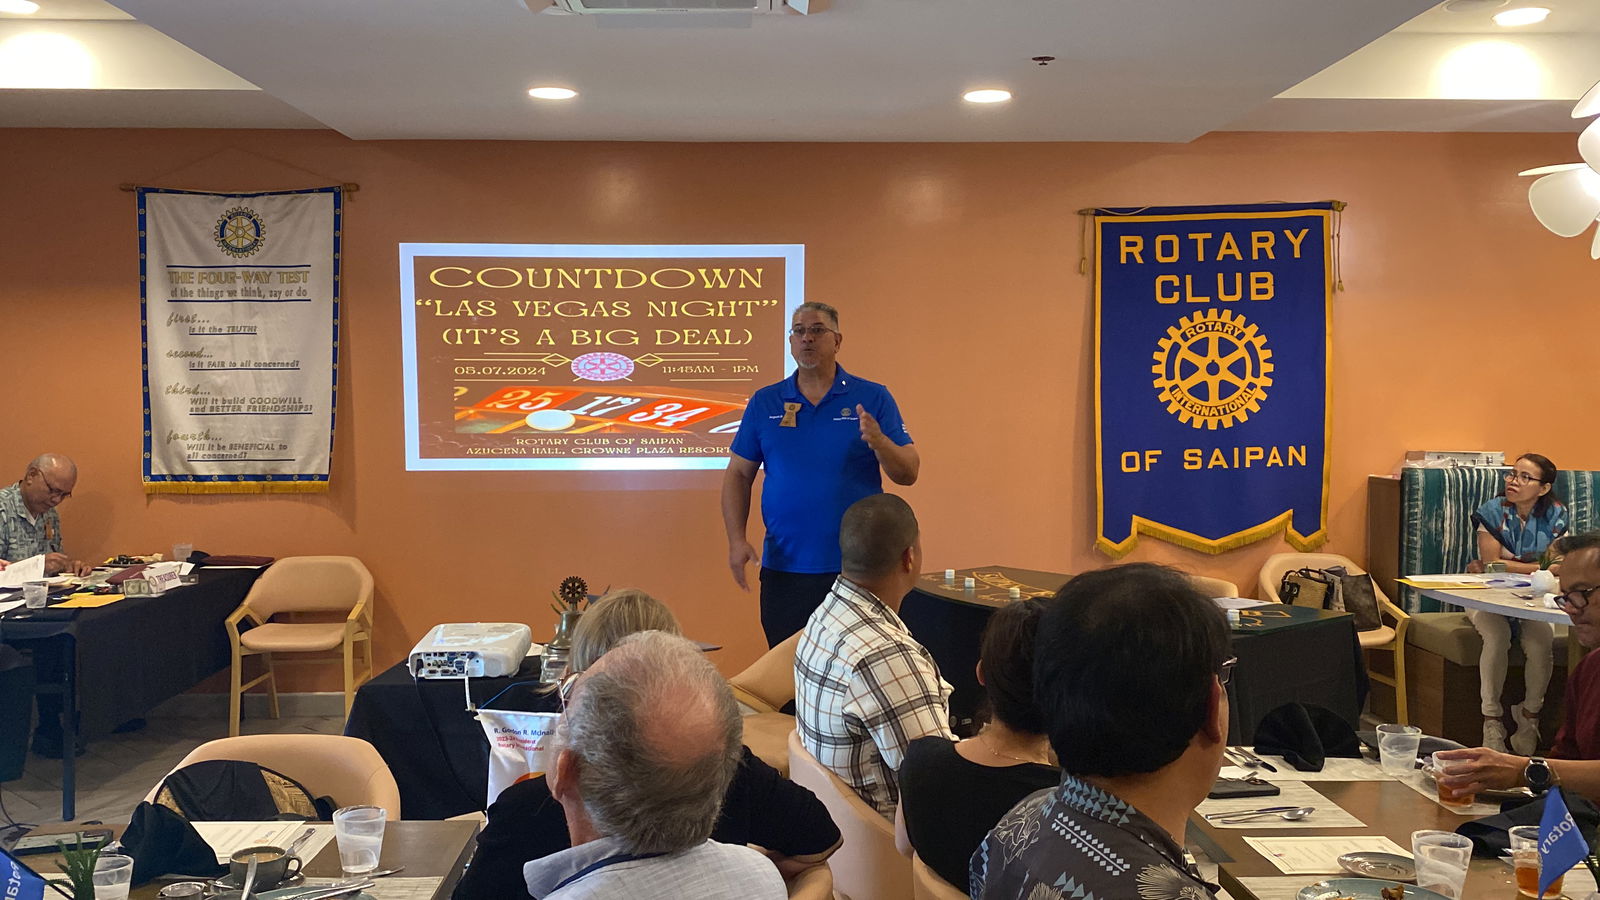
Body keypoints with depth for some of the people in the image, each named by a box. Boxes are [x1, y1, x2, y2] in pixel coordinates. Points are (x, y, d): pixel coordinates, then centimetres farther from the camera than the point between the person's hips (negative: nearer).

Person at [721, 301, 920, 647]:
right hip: (784, 566, 2)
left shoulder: (873, 398, 2)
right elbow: (738, 475, 8)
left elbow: (908, 473, -1)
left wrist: (878, 441, -21)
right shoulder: (764, 403, 8)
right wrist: (737, 540, -4)